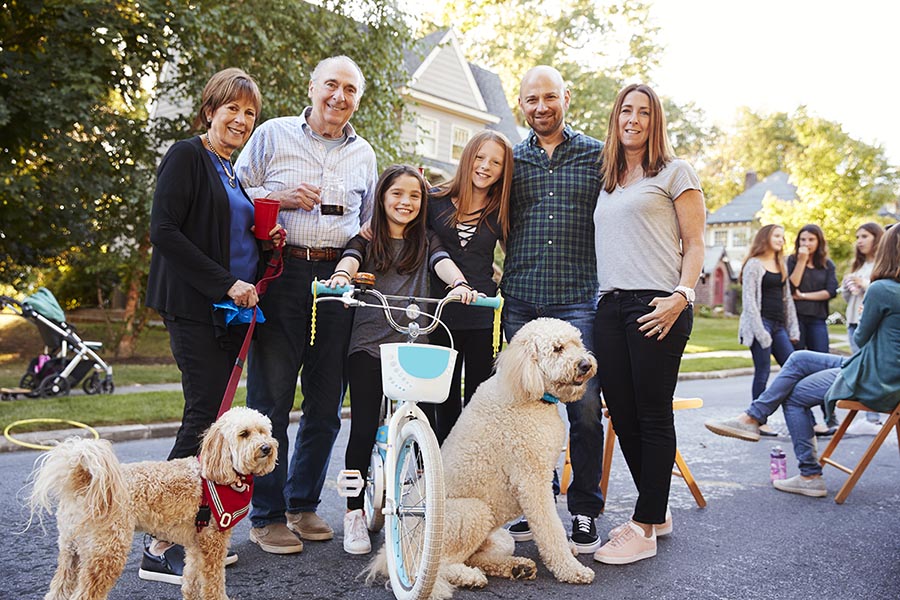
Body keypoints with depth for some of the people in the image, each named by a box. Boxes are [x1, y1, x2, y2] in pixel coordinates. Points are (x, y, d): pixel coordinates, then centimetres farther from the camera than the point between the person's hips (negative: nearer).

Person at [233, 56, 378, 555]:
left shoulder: (363, 154, 17)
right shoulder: (273, 135, 6)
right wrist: (280, 198, -9)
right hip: (281, 274, -3)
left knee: (326, 402, 7)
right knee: (271, 397, -2)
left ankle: (303, 504, 24)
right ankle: (267, 515, 12)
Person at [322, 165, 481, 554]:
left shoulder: (426, 242, 16)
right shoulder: (366, 239, 11)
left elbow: (444, 264, -3)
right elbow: (350, 259, -8)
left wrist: (460, 285, -26)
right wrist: (341, 276, -32)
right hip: (369, 345, -1)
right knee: (364, 428, -4)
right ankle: (354, 513, 11)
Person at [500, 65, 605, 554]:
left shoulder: (597, 155, 7)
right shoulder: (511, 159, 13)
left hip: (578, 299, -2)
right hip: (521, 302, 2)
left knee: (585, 409, -4)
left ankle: (584, 512, 12)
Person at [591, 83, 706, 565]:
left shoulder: (674, 172, 5)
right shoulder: (605, 181, 21)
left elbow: (694, 244, -1)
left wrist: (681, 296, -15)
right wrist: (597, 296, 13)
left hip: (656, 307, -6)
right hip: (610, 307, 6)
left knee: (653, 417, -2)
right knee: (622, 415, 8)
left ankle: (644, 529, 7)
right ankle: (656, 511, 25)